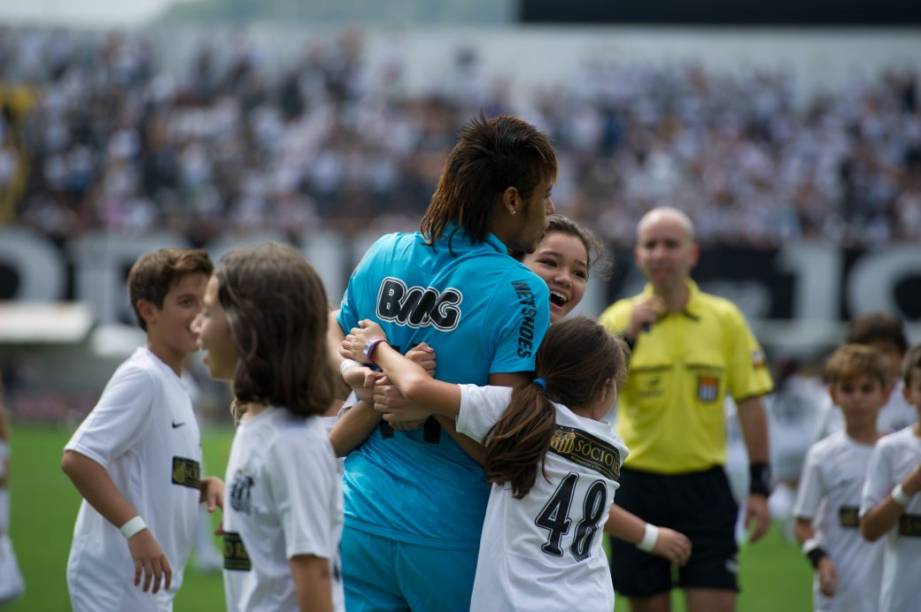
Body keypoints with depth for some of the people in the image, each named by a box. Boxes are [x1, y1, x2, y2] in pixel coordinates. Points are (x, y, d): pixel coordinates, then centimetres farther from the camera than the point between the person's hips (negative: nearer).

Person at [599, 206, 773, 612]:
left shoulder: (725, 319, 2)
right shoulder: (619, 319, 1)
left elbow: (750, 403, 5)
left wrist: (759, 487, 1)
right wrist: (626, 337, -20)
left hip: (704, 485, 0)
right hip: (638, 483, 0)